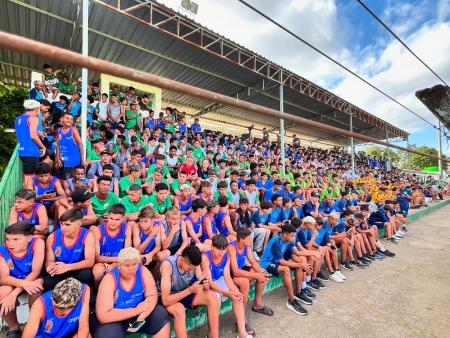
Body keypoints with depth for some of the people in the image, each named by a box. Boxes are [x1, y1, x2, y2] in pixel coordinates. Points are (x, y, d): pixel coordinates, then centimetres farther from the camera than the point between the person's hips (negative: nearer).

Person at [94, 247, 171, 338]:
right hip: (115, 320, -2)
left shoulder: (142, 271, -13)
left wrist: (142, 316, -32)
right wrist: (136, 310, -29)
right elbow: (103, 316, -23)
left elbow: (152, 296, -14)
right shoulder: (109, 279, -21)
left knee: (162, 316, -18)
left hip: (138, 312, 2)